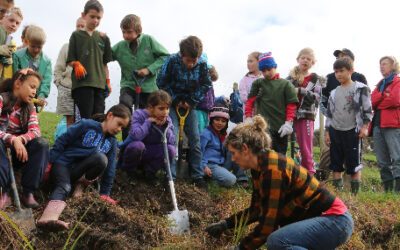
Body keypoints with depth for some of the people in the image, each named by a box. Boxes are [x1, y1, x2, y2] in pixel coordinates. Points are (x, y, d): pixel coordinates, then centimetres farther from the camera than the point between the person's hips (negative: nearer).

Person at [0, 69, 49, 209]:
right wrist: (13, 140, -39)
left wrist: (20, 139, -29)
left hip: (17, 152, 5)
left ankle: (28, 192, -21)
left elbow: (35, 131, -9)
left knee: (42, 143, -21)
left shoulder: (29, 108, 7)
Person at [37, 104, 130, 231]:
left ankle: (81, 185, -10)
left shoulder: (112, 142, 12)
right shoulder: (86, 125, -4)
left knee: (102, 159, -27)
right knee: (64, 187, -37)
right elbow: (62, 141, -4)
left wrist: (105, 193, 10)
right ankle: (49, 216, -61)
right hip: (62, 163, -4)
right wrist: (50, 162, -9)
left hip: (80, 171, 4)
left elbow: (109, 168, 13)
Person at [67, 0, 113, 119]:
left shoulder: (103, 38, 16)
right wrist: (77, 64, -15)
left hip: (99, 83, 3)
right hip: (82, 83, -3)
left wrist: (107, 81, 11)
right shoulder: (76, 35, 9)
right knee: (86, 117, -11)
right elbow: (70, 60, 6)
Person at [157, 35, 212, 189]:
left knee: (195, 139, 0)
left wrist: (191, 101, -7)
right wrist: (175, 100, -9)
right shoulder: (172, 61, -17)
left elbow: (206, 85, 1)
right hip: (172, 104, -2)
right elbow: (162, 82, -8)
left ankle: (198, 176, 9)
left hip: (190, 105, 2)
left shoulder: (202, 64, -10)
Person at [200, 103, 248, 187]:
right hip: (210, 165, -8)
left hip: (223, 165, 8)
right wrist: (204, 167, -16)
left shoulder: (223, 134, 17)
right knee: (230, 180, -29)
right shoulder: (206, 133, -6)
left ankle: (242, 179, -5)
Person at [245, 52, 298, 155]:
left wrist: (288, 123, -7)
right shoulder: (258, 83, 9)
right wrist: (248, 119, -2)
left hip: (281, 128, 1)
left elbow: (291, 105, 2)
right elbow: (250, 102, 9)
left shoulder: (285, 84, 6)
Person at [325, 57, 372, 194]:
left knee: (354, 165, -1)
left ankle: (356, 194, 6)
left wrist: (364, 127, -10)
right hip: (335, 131, 5)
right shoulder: (334, 93, 15)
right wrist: (327, 132, 11)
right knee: (335, 166, 6)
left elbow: (367, 109, -1)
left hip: (352, 131, -5)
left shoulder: (360, 88, 1)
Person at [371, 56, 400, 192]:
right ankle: (388, 189, 9)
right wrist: (383, 96, -6)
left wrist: (377, 104, 2)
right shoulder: (380, 84, 25)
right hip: (378, 124, 7)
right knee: (383, 161, 5)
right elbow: (371, 101, 9)